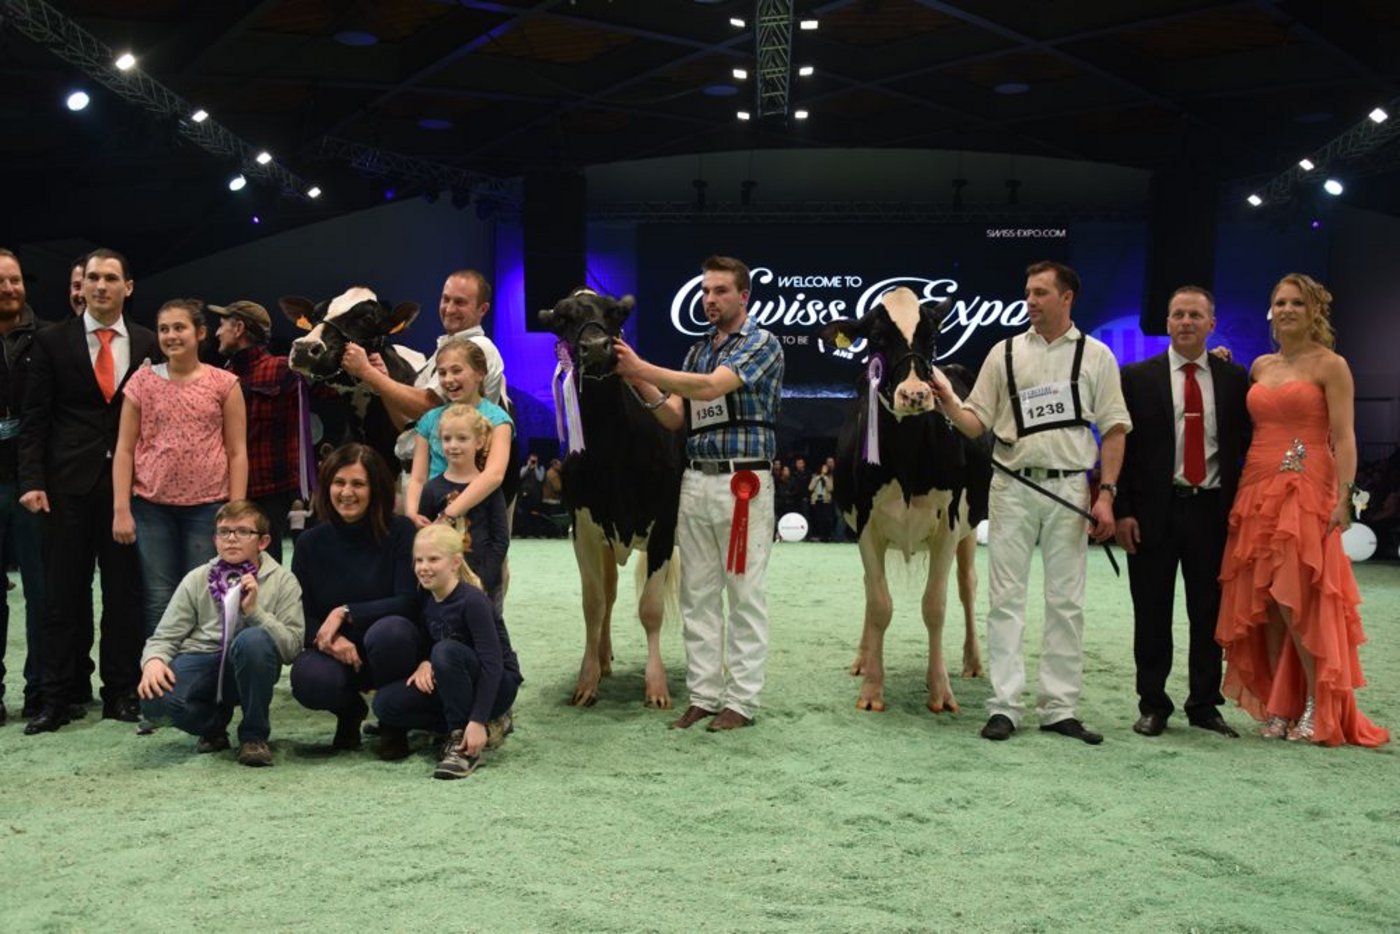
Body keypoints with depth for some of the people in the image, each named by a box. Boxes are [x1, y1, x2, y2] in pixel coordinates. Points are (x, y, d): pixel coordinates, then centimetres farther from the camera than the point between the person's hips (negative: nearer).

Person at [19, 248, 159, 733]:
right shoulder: (52, 341, 3)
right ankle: (60, 696, 13)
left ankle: (122, 692, 15)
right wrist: (32, 481, -8)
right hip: (69, 483, -1)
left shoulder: (148, 344, 6)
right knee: (64, 593, 5)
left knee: (125, 592, 5)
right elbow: (35, 418, 1)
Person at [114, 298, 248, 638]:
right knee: (159, 601, 3)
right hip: (152, 507, 1)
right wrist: (121, 509, -3)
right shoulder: (142, 381, 5)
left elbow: (237, 453, 2)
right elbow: (124, 449, 5)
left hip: (207, 507, -1)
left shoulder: (224, 384, 2)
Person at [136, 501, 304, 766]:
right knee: (155, 698, -31)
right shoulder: (196, 580, 12)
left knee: (253, 639, -36)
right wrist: (153, 660, -16)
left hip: (248, 669, -1)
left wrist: (254, 611, -16)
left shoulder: (282, 580, 5)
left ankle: (254, 735, -13)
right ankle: (214, 725, 6)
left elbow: (291, 647, -5)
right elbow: (165, 636, 6)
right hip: (200, 661, 2)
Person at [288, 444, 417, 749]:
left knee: (387, 631, -37)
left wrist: (345, 613, -20)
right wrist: (329, 640, -21)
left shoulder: (400, 531, -8)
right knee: (308, 679, -32)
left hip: (389, 650, -2)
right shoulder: (311, 542, 1)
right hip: (335, 654, 2)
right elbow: (298, 615, 0)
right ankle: (350, 710, 8)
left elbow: (408, 601, -13)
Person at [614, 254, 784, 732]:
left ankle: (741, 700, 6)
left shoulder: (763, 344, -4)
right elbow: (676, 418, 12)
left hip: (743, 482, -7)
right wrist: (642, 385, -5)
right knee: (697, 595, 8)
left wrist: (641, 368, -18)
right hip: (695, 481, 7)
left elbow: (709, 387, -18)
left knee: (744, 594, -1)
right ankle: (703, 695, 15)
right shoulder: (697, 350, 17)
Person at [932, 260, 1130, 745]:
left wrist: (1106, 493, -6)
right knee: (1007, 598, 1)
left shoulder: (1095, 355, 5)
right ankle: (1003, 707, 5)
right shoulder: (1004, 353, 8)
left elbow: (1114, 428, 3)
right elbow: (976, 424, 7)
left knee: (1066, 601, 4)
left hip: (1069, 488, 0)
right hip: (1013, 487, 1)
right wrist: (947, 400, -14)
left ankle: (1059, 708, 11)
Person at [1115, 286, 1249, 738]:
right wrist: (1121, 510, -7)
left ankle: (1204, 705, 20)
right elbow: (1118, 446, 0)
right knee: (1152, 615, 5)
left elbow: (1246, 445, 7)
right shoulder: (1137, 378, 2)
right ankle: (1153, 705, 16)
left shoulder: (1235, 379, 7)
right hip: (1154, 510, -1)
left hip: (1213, 510, 2)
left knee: (1210, 614, 8)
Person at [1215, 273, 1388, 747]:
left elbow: (1343, 438, -7)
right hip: (1257, 492, 6)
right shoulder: (1260, 367, 15)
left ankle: (1316, 707, 3)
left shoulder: (1330, 365, -1)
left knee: (1296, 601, -10)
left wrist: (1342, 497, -17)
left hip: (1307, 493, -6)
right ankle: (1280, 707, 12)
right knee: (1263, 604, 5)